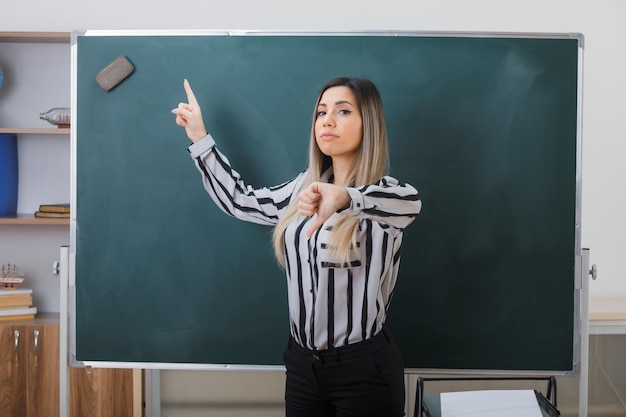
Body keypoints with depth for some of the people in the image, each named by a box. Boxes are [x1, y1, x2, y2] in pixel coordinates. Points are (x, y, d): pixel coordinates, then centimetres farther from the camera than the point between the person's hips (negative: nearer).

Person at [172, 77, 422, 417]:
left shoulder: (384, 194, -12)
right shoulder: (304, 188, 5)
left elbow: (410, 202, -35)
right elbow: (240, 201, 17)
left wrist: (343, 197, -54)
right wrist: (199, 138, 17)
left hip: (364, 368, -5)